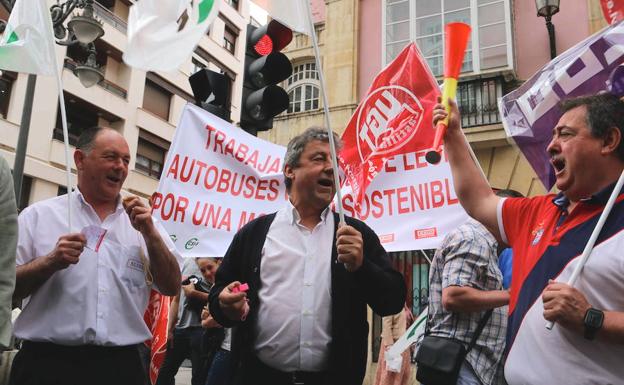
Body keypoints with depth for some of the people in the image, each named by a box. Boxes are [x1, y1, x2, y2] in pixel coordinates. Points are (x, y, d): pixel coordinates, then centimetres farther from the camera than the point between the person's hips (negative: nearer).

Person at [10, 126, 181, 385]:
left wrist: (150, 234, -9)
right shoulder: (39, 215, 3)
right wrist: (49, 262, -16)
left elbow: (171, 287, 2)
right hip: (47, 363, -2)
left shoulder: (141, 222, 9)